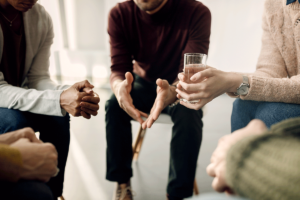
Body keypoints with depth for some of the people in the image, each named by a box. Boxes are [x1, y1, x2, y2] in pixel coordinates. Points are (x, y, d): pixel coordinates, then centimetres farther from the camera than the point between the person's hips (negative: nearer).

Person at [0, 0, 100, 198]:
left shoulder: (42, 19, -11)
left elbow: (37, 79, -10)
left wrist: (67, 93, -32)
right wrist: (59, 100, -43)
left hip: (16, 99, 4)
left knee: (58, 117, -22)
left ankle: (52, 192, -5)